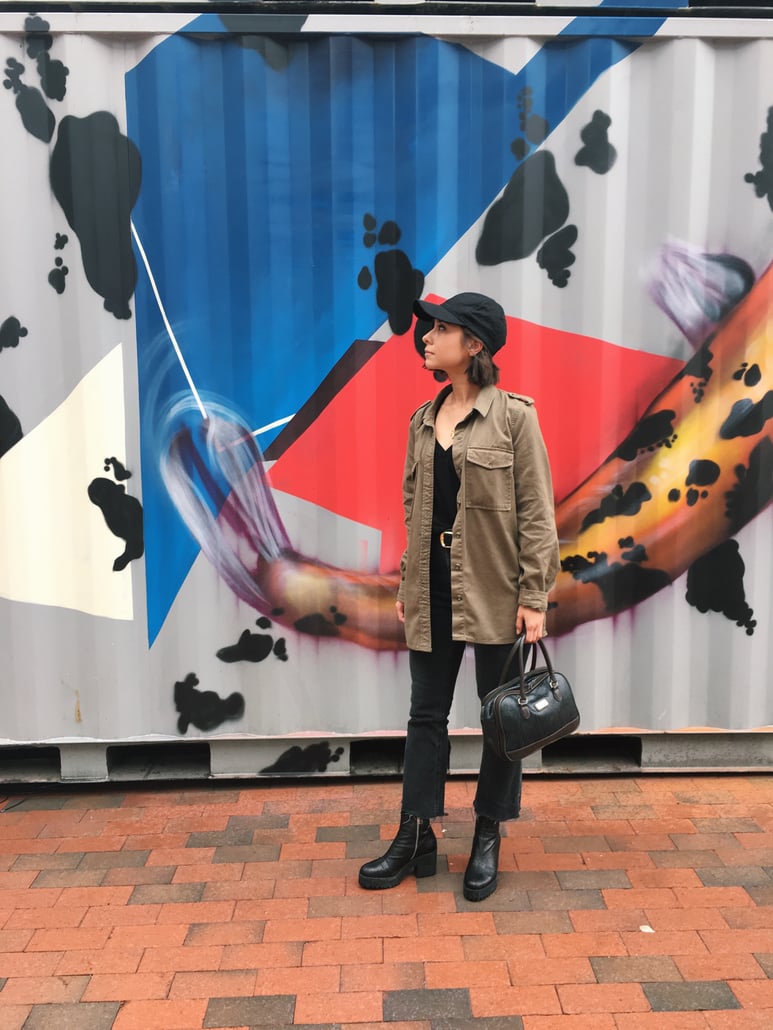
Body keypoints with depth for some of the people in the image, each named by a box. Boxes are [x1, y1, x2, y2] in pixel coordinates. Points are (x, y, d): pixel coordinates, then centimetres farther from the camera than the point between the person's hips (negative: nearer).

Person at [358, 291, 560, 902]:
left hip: (495, 591, -5)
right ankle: (416, 839, 27)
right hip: (434, 589, 5)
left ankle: (488, 840, 29)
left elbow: (537, 514, -9)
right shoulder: (423, 421, 9)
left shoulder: (513, 417, -8)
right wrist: (407, 583, 11)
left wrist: (535, 598, -13)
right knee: (426, 713, 12)